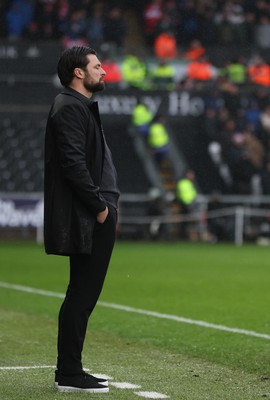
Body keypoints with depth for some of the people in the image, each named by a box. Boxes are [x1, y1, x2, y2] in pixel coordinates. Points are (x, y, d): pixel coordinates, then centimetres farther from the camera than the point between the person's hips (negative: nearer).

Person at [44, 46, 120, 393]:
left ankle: (69, 370, 18)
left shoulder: (80, 107, 21)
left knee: (83, 294, 13)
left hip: (93, 219, 11)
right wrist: (99, 205, -16)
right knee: (82, 295, -8)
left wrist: (104, 203, 13)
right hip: (87, 220, -11)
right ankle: (70, 375, -4)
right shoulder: (70, 108, -12)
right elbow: (73, 164, -21)